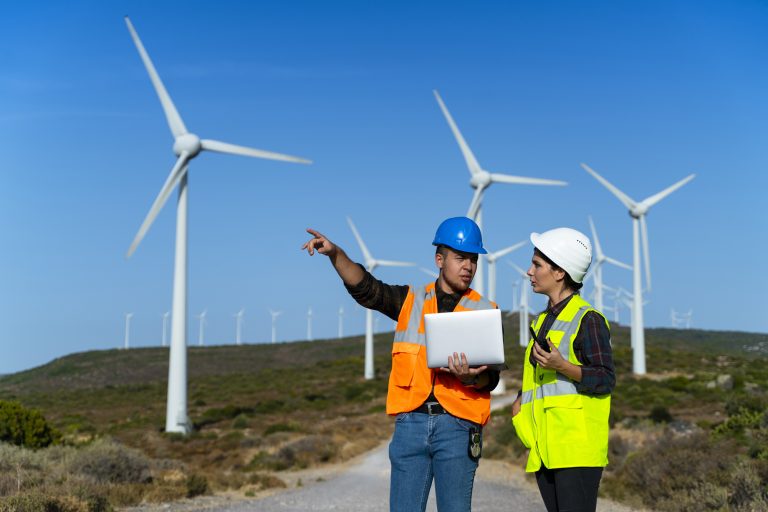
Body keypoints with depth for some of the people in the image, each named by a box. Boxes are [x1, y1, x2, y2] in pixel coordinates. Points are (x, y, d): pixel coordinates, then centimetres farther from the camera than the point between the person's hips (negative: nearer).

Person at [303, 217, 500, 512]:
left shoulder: (484, 311, 7)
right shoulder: (411, 301, 12)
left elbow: (491, 377, 3)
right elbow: (365, 288, -1)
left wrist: (470, 378, -20)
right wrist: (335, 253, -16)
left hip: (457, 424, -1)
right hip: (411, 421, 1)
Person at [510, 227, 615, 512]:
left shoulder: (588, 319, -6)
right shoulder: (543, 320, 20)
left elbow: (606, 380, -11)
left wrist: (562, 366, -26)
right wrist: (521, 400, 8)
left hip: (577, 448, -8)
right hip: (545, 448, 8)